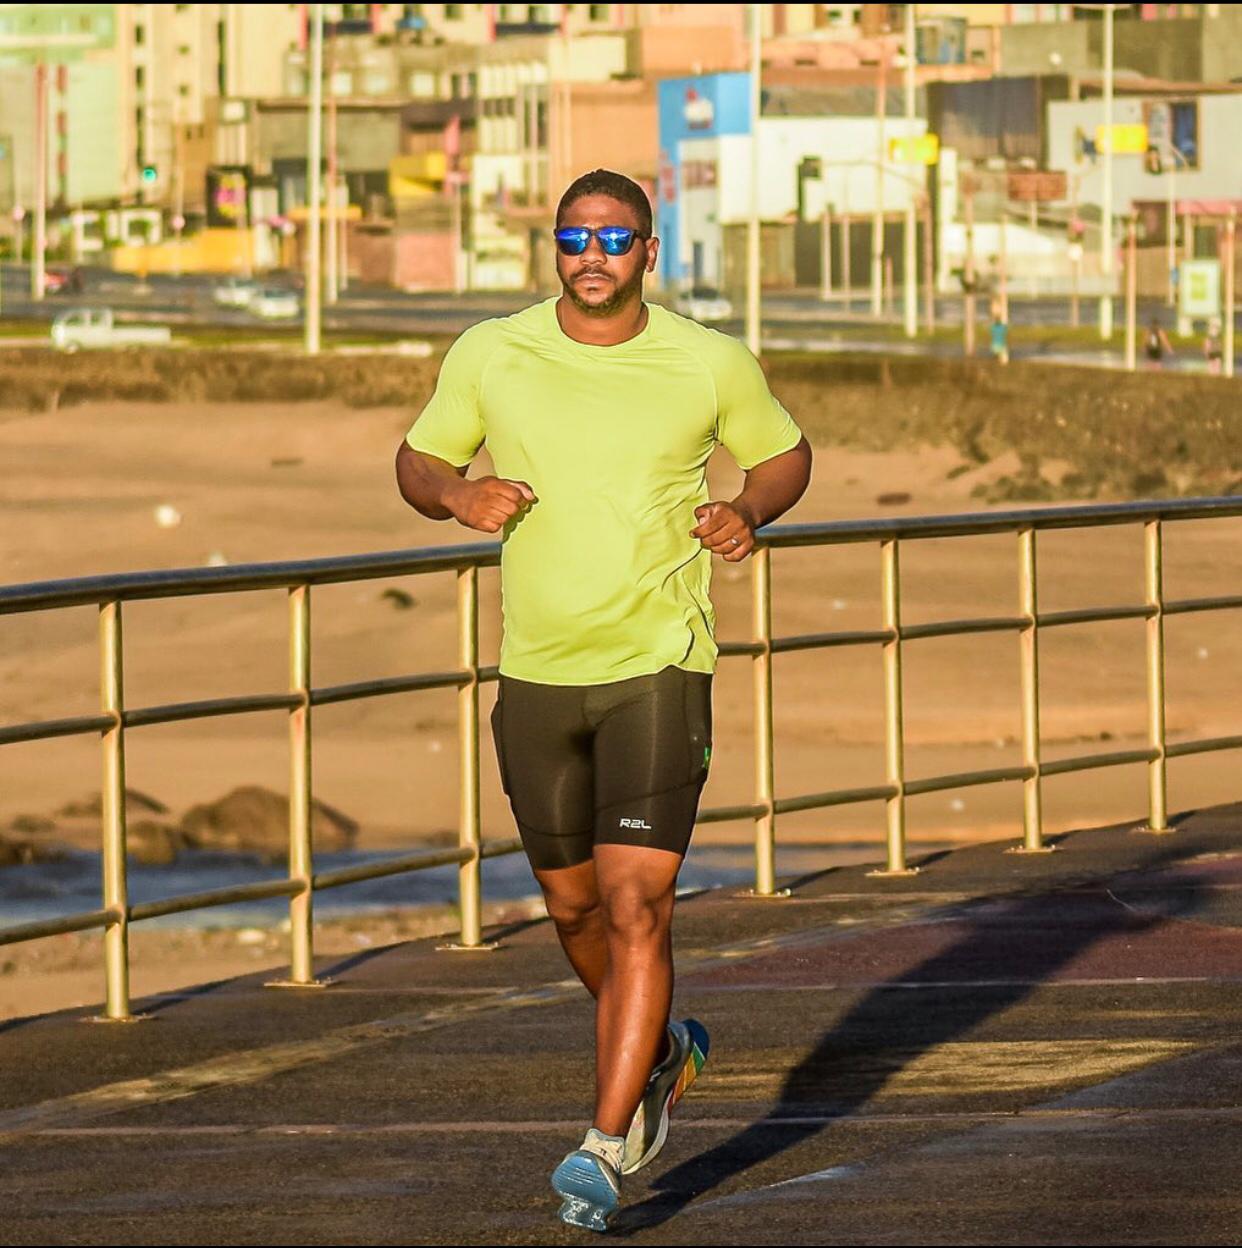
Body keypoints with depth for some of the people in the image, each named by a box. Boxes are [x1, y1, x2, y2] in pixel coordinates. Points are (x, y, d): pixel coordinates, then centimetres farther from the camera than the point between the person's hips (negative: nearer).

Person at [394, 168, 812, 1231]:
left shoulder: (709, 364, -4)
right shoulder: (489, 355, -1)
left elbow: (786, 453, 12)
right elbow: (417, 460, 11)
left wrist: (751, 512, -9)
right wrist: (460, 494, -12)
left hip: (658, 665, -3)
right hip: (536, 670, 3)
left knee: (636, 907, -15)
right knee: (575, 906, 16)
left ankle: (607, 1147, -12)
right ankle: (661, 1052, 44)